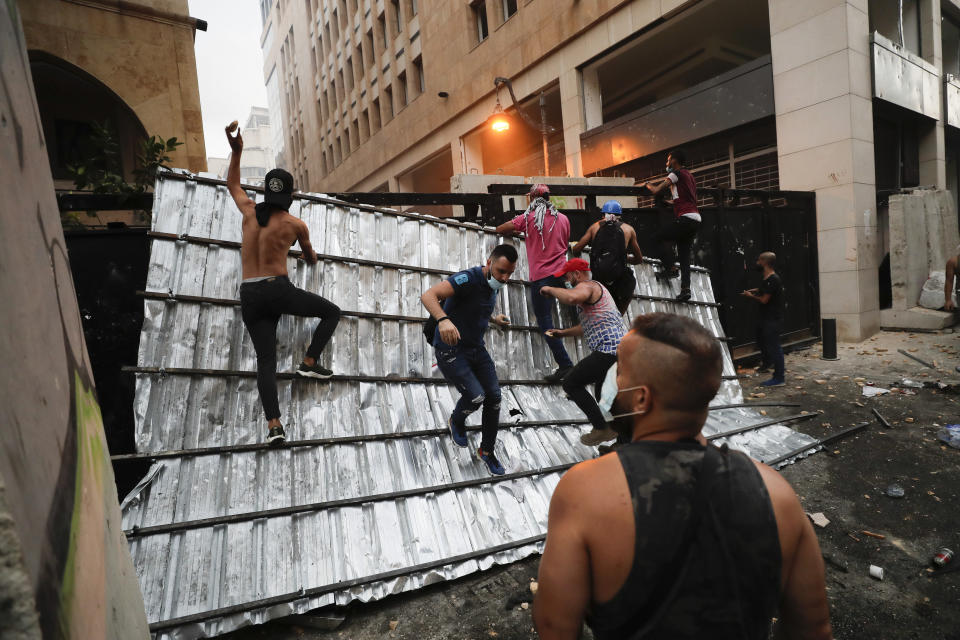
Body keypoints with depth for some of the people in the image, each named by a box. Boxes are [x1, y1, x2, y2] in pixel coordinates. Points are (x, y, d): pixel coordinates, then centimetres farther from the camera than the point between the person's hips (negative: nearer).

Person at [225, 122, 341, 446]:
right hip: (278, 289, -4)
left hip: (249, 295, 4)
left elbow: (233, 185, 31)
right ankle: (309, 362, 6)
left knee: (266, 360, 3)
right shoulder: (296, 224, 0)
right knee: (332, 312, 16)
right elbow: (309, 256, 21)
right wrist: (312, 258, 45)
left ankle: (273, 424, -6)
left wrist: (236, 151, 31)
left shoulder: (249, 211, 8)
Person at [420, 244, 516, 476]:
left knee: (494, 397, 4)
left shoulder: (493, 285, 5)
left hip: (476, 348, 8)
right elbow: (428, 295, -38)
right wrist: (443, 319, -55)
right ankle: (456, 420, 19)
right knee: (475, 396, -18)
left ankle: (487, 451, 23)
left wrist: (494, 319, 12)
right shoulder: (468, 279, -23)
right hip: (450, 350, -8)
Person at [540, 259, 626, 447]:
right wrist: (564, 332, 31)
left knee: (570, 384, -1)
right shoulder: (597, 288, 27)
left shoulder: (587, 286, -7)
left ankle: (602, 429, 2)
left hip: (608, 350, -11)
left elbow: (571, 298, -34)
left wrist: (551, 289, -15)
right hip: (621, 347, 11)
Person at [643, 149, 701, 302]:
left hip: (686, 218, -9)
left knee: (659, 237, 0)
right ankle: (685, 289, 0)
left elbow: (656, 191, -5)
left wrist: (647, 184, 14)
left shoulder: (676, 173, -3)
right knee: (684, 252, 6)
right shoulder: (689, 175, 25)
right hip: (696, 219, 9)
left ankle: (669, 268, -5)